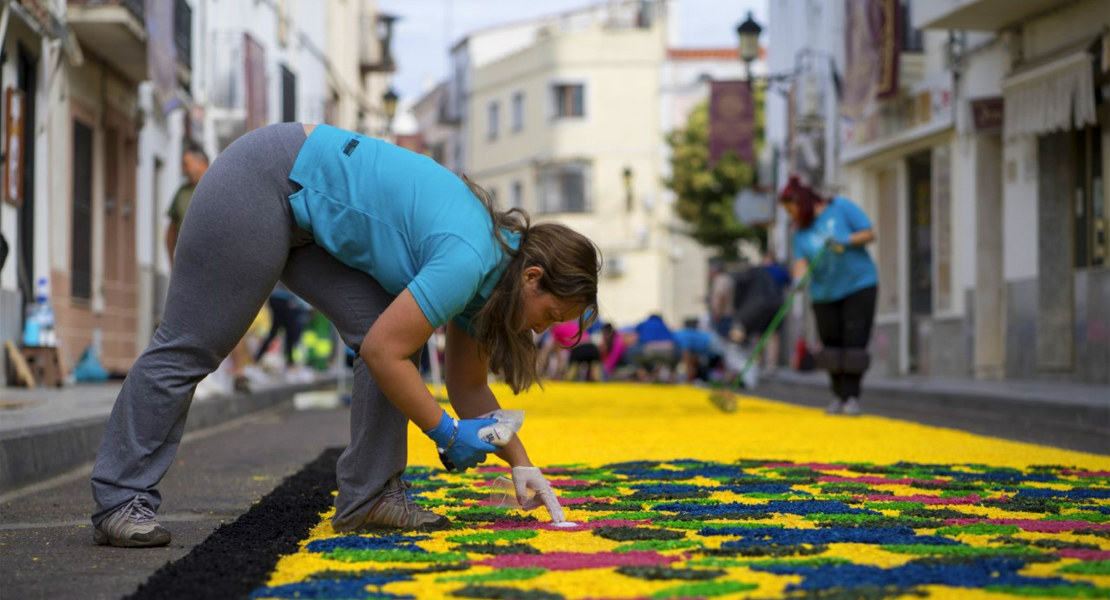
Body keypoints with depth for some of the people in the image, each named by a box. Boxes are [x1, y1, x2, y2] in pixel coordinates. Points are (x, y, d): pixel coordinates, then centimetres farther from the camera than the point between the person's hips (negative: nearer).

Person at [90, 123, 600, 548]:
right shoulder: (468, 261, -23)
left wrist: (520, 463, 6)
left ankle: (368, 496, -1)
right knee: (191, 346, -4)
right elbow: (384, 352, -23)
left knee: (384, 324, -3)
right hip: (259, 184, -9)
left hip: (307, 206, 9)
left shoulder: (488, 271, 5)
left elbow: (468, 387, 13)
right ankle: (119, 503, 3)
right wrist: (448, 434, -13)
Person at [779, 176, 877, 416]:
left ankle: (852, 397, -9)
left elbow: (870, 234, -7)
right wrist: (798, 280, -27)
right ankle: (838, 396, 13)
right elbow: (801, 261, -7)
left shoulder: (841, 207, -5)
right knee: (832, 345, 3)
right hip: (825, 293, 4)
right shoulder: (800, 230, 5)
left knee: (854, 343, -9)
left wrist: (845, 240, -23)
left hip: (858, 285, -4)